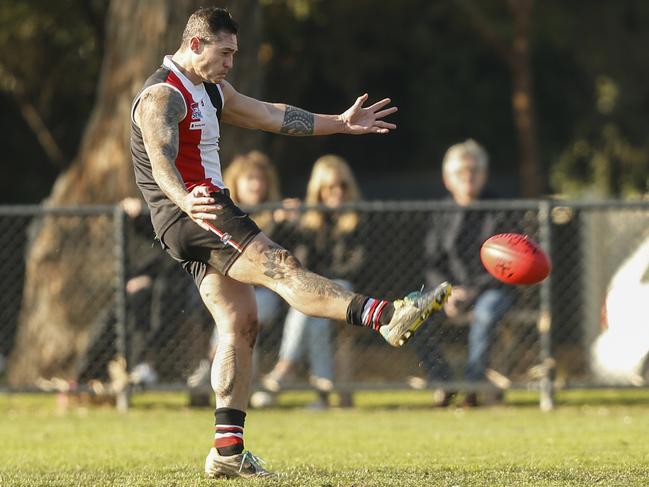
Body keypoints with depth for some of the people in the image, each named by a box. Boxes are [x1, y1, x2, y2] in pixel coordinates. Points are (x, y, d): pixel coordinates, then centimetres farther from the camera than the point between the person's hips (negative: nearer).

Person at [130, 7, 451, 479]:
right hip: (193, 214, -11)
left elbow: (272, 116, 27)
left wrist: (340, 123, 27)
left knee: (240, 324, 3)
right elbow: (161, 160, -28)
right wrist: (186, 201, -48)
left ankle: (228, 452, 0)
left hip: (202, 212, 11)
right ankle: (388, 316, -42)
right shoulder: (163, 96, -11)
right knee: (280, 266, -24)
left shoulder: (211, 90, 20)